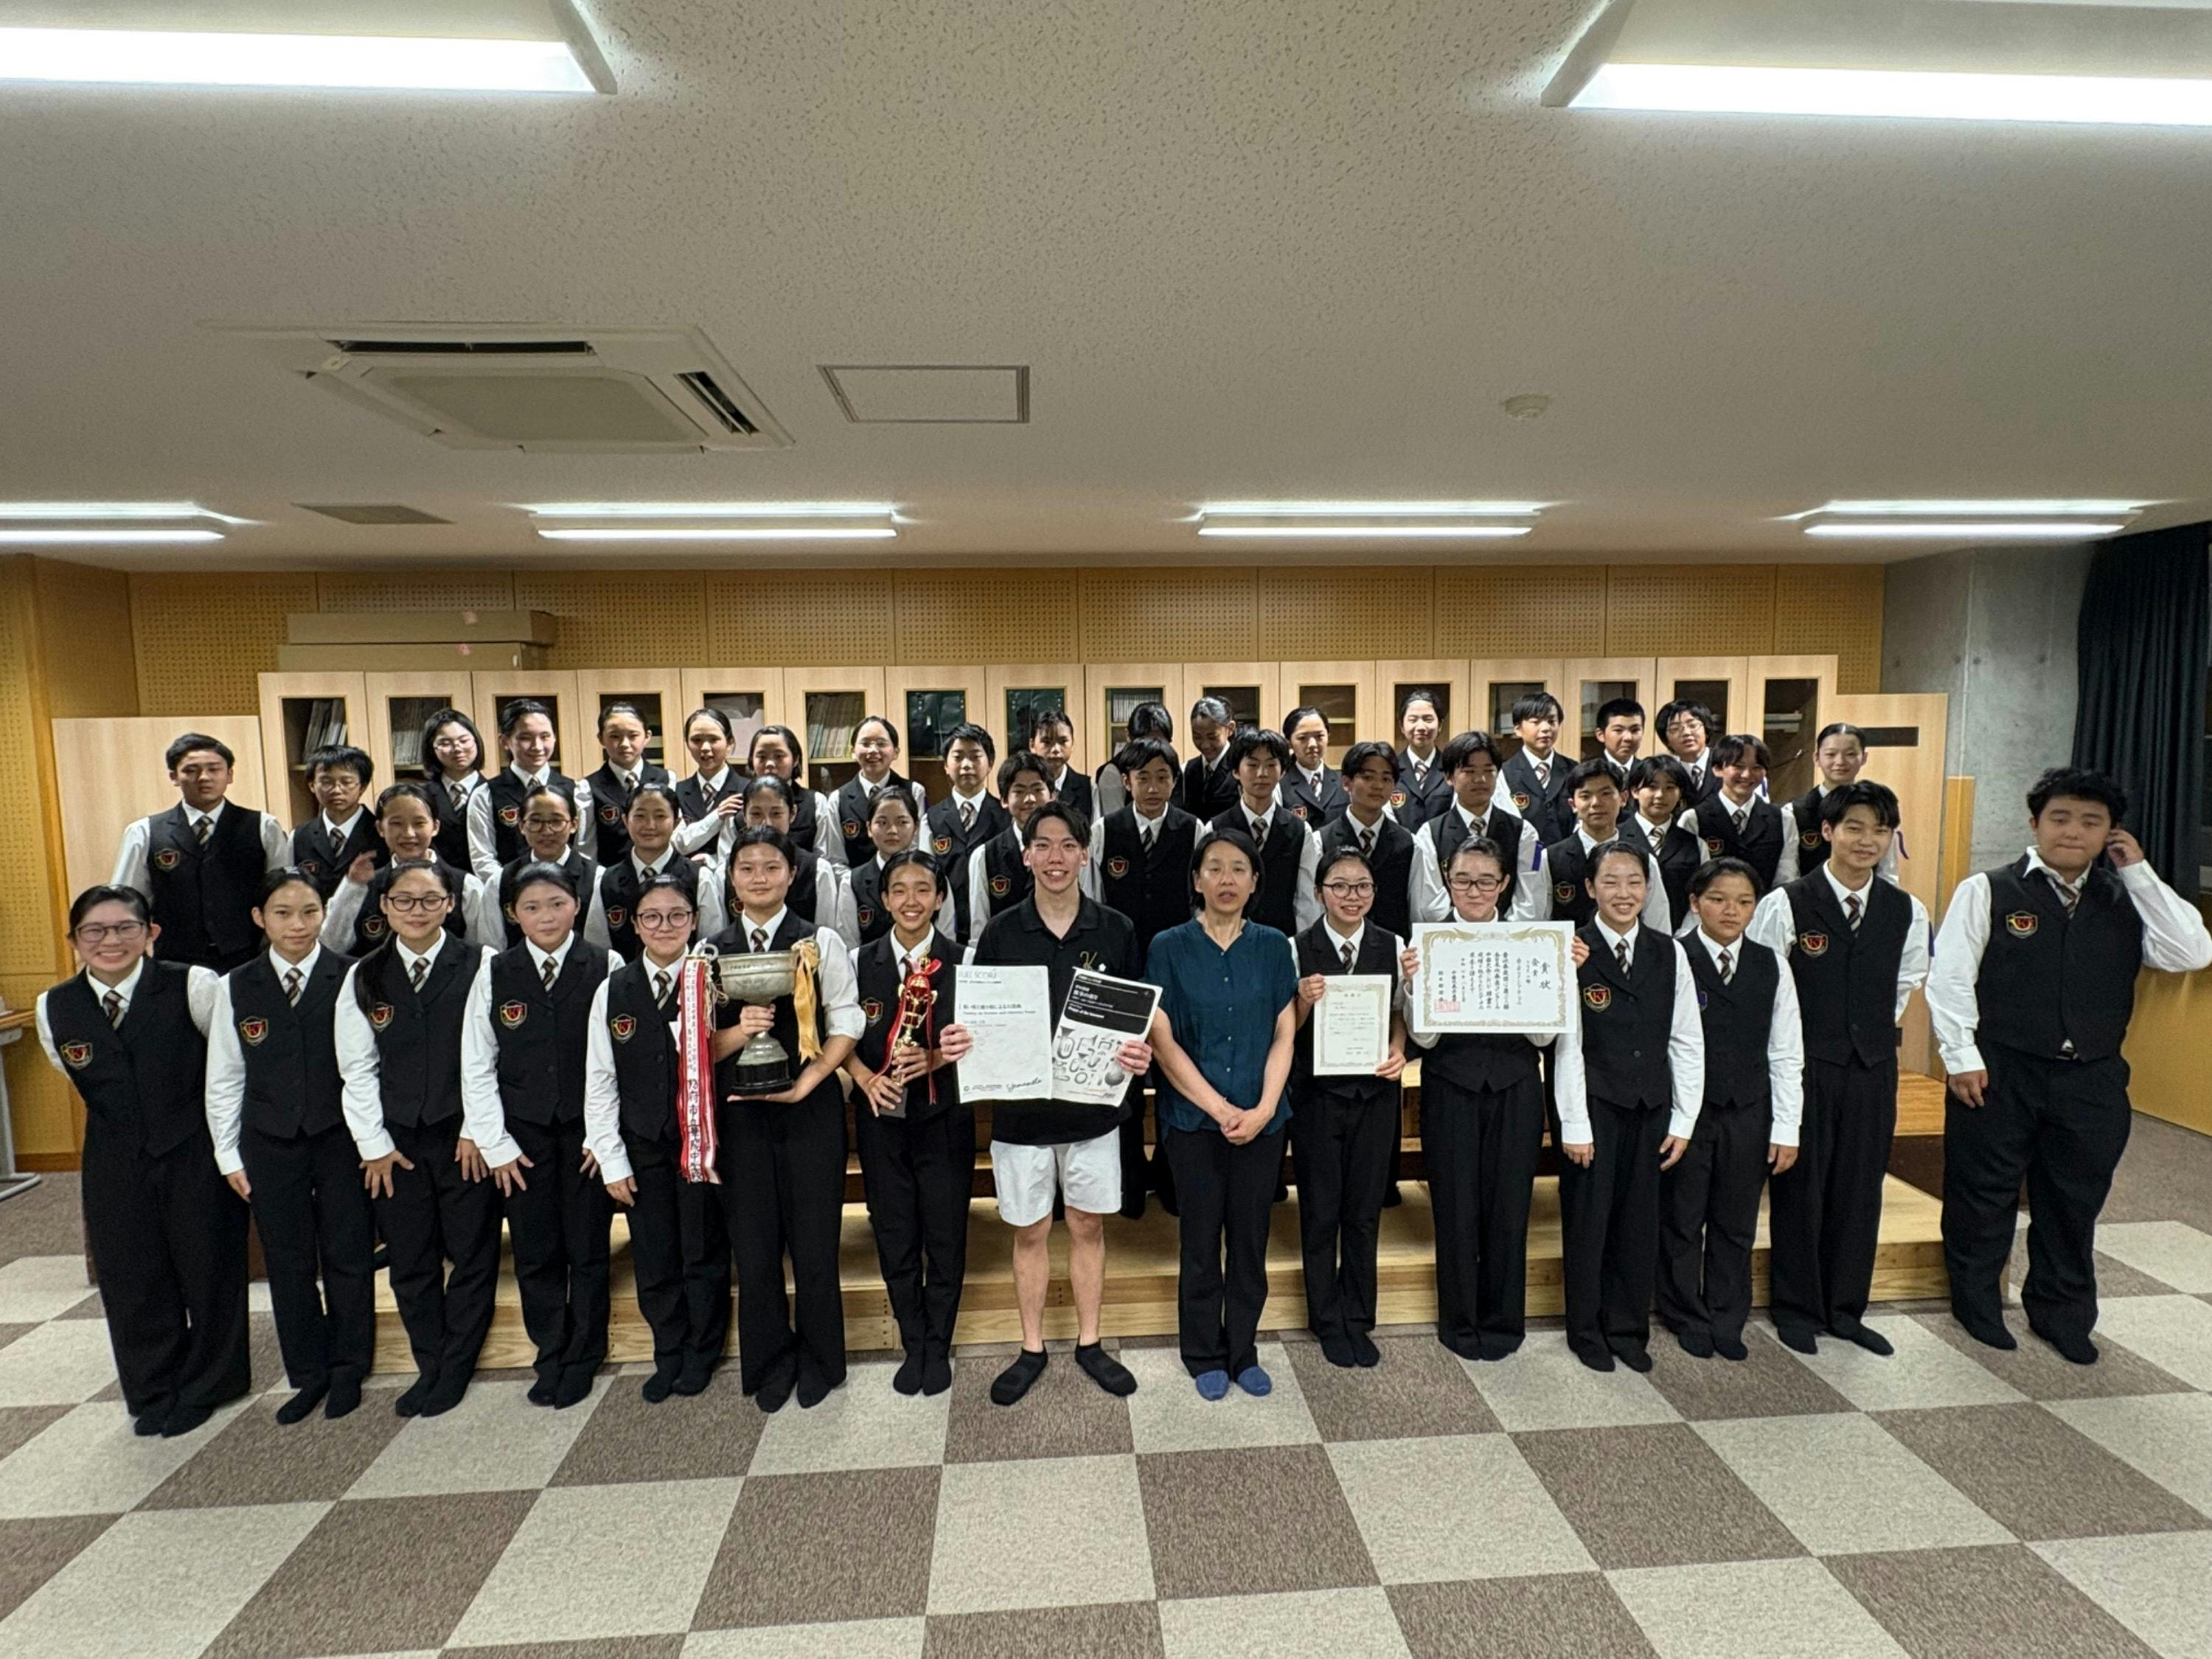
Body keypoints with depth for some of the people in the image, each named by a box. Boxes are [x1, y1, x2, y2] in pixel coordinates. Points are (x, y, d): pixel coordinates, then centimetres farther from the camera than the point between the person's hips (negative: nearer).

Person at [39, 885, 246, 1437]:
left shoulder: (192, 985, -18)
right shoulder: (54, 1007, -4)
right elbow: (77, 1077, 15)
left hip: (196, 1156, -3)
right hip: (115, 1168, 4)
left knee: (208, 1271, 10)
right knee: (131, 1282, 14)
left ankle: (205, 1386, 32)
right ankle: (153, 1394, 35)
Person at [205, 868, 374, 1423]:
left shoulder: (349, 978, -10)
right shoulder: (235, 988, 0)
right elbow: (224, 1079, 6)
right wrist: (229, 1154, 5)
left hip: (342, 1138, -2)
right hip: (271, 1144, 3)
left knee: (347, 1257, 8)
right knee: (288, 1263, 12)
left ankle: (348, 1368, 26)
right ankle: (308, 1373, 29)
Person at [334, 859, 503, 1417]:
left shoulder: (479, 965, -9)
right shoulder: (363, 978, 3)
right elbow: (357, 1068, 5)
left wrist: (478, 1133, -10)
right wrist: (375, 1145, 1)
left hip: (465, 1136, -3)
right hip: (397, 1142, 3)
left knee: (472, 1256, 7)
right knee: (410, 1262, 11)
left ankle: (454, 1371, 24)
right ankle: (430, 1367, 28)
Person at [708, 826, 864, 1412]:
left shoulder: (822, 942, -2)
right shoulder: (713, 952, 5)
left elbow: (845, 1026, -5)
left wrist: (805, 1084, -16)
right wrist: (740, 1031, -18)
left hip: (810, 1107, -2)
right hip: (740, 1111, 2)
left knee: (814, 1239, 6)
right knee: (754, 1243, 10)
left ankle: (819, 1361, 28)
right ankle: (770, 1363, 31)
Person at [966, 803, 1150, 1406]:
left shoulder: (1117, 930, -3)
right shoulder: (999, 933, -5)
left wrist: (1142, 1052, -17)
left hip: (1093, 1103, 1)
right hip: (1020, 1106, 0)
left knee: (1089, 1225, 14)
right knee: (1029, 1231, 13)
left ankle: (1089, 1343, 33)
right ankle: (1032, 1350, 32)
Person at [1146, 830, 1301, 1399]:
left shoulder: (1272, 947, 3)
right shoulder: (1169, 948, -4)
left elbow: (1284, 1035, 2)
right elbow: (1163, 1041, -7)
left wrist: (1263, 1109, -11)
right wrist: (1221, 1109, -13)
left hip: (1262, 1119, 2)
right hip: (1194, 1117, -2)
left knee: (1250, 1238, 11)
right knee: (1201, 1239, 9)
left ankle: (1243, 1352, 30)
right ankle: (1205, 1356, 28)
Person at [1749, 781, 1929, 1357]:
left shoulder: (1907, 911, 3)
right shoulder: (1787, 903, -12)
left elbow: (1904, 983, 18)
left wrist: (1875, 1032, 13)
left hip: (1873, 1066, 4)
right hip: (1804, 1065, -4)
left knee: (1860, 1188, 11)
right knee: (1799, 1186, 5)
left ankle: (1845, 1309, 27)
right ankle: (1795, 1307, 20)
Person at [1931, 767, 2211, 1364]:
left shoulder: (2127, 899, 8)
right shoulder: (1986, 891, -5)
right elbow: (1950, 978, -8)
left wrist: (2139, 873, -6)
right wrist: (1962, 1057, -13)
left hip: (2092, 1081, 4)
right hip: (1999, 1074, -4)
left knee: (2074, 1203, 15)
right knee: (1983, 1196, 9)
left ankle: (2061, 1313, 33)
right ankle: (1976, 1303, 27)